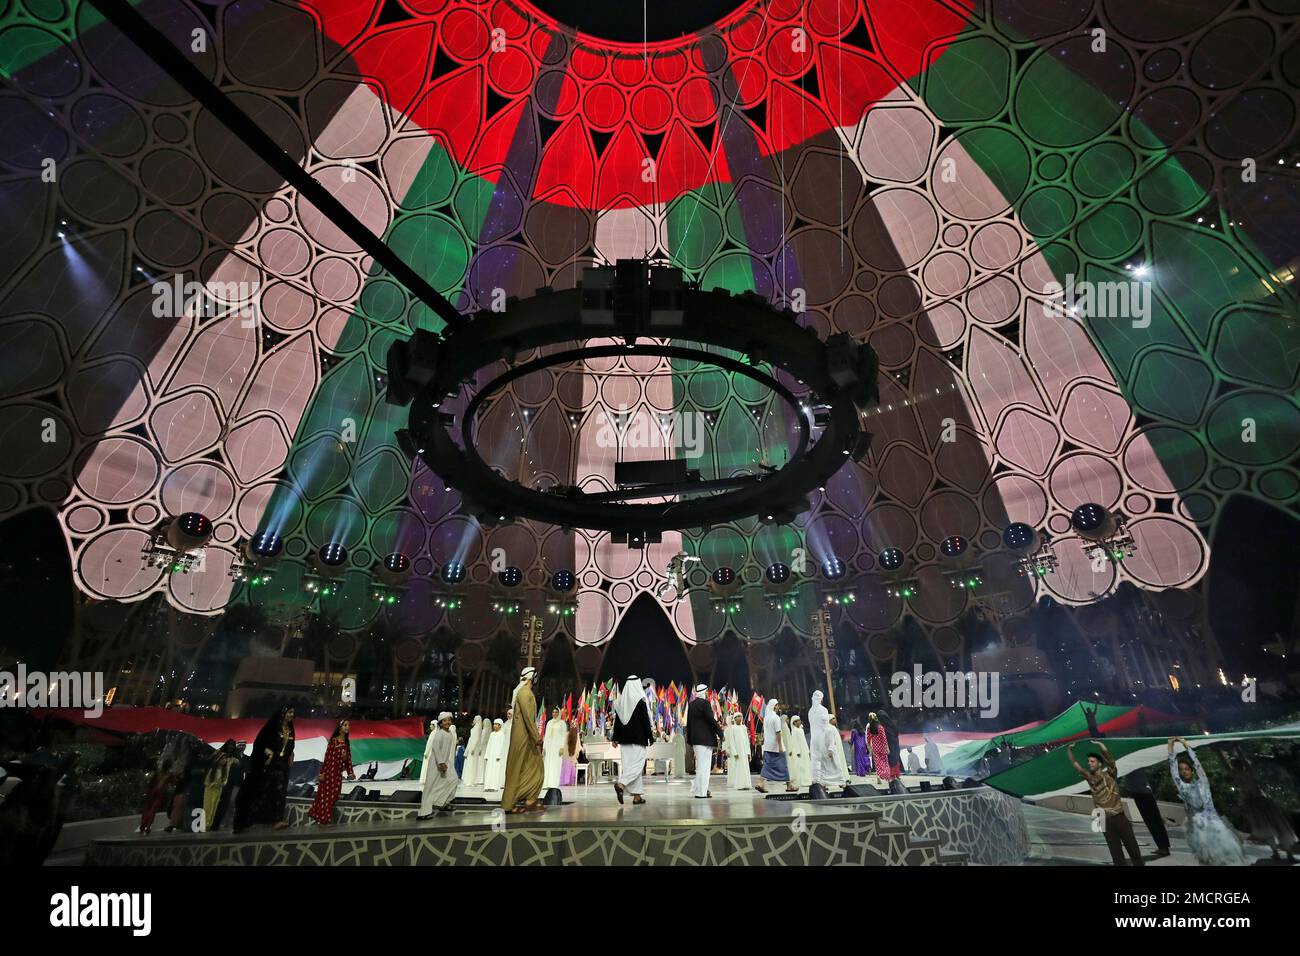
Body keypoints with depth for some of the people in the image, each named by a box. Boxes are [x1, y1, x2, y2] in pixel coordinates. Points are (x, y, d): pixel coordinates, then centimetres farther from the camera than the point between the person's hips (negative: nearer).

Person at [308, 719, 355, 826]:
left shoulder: (347, 742, 9)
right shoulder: (333, 740, -11)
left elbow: (348, 758, 10)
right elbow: (327, 756, -13)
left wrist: (350, 772, 7)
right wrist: (322, 772, -15)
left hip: (338, 773, 6)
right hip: (329, 771, -6)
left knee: (332, 796, 11)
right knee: (325, 795, 2)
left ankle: (325, 819, 22)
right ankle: (321, 819, 13)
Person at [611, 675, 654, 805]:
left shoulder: (620, 701, 6)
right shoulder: (640, 700, -10)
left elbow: (617, 721, 9)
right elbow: (645, 720, -10)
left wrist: (615, 738, 14)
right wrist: (651, 736, -2)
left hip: (624, 738, 6)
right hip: (638, 738, -6)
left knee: (628, 764, 8)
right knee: (638, 763, -3)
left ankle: (637, 796, 10)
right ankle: (621, 784, -23)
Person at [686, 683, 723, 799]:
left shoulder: (691, 704, 11)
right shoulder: (705, 703, -12)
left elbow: (688, 723, 14)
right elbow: (711, 720, -16)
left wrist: (689, 740, 20)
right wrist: (720, 733, -6)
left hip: (695, 739, 8)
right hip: (705, 738, -8)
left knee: (700, 764, 18)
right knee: (704, 765, -1)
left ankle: (697, 788, 20)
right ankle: (701, 792, 2)